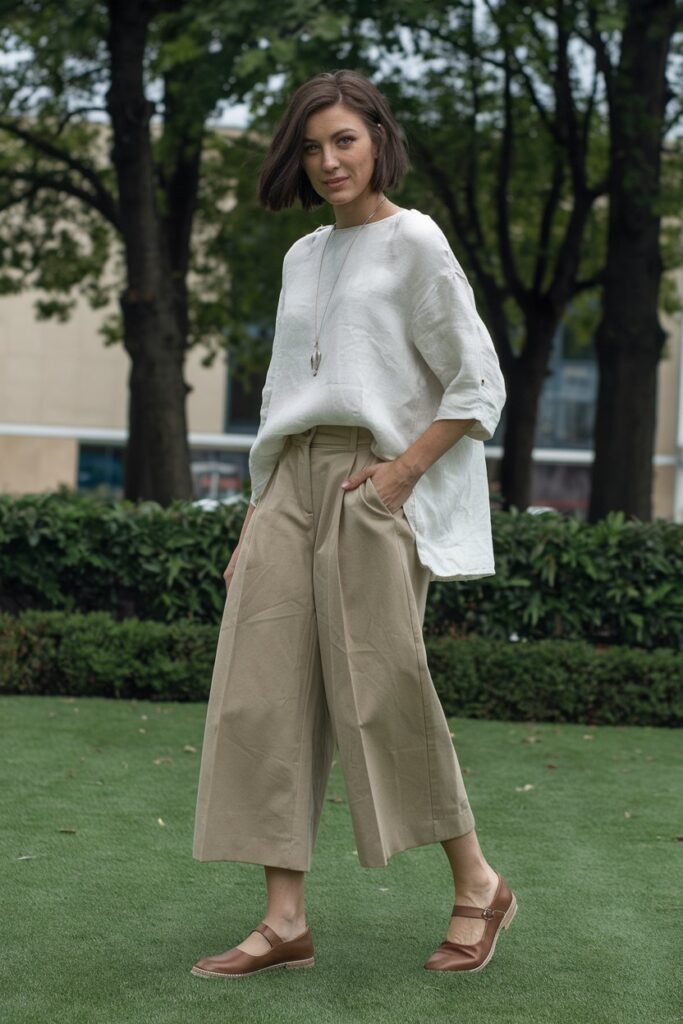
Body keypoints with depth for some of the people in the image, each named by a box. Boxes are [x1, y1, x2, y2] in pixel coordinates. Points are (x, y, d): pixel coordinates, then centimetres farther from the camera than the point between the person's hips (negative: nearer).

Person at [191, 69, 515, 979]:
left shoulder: (413, 242, 0)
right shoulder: (302, 257, 19)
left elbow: (479, 385, -4)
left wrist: (399, 473, -14)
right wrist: (256, 515, 15)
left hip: (372, 486, -6)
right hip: (291, 486, 7)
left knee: (383, 691, -9)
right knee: (264, 697, -4)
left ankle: (478, 884, 10)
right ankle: (286, 921, -2)